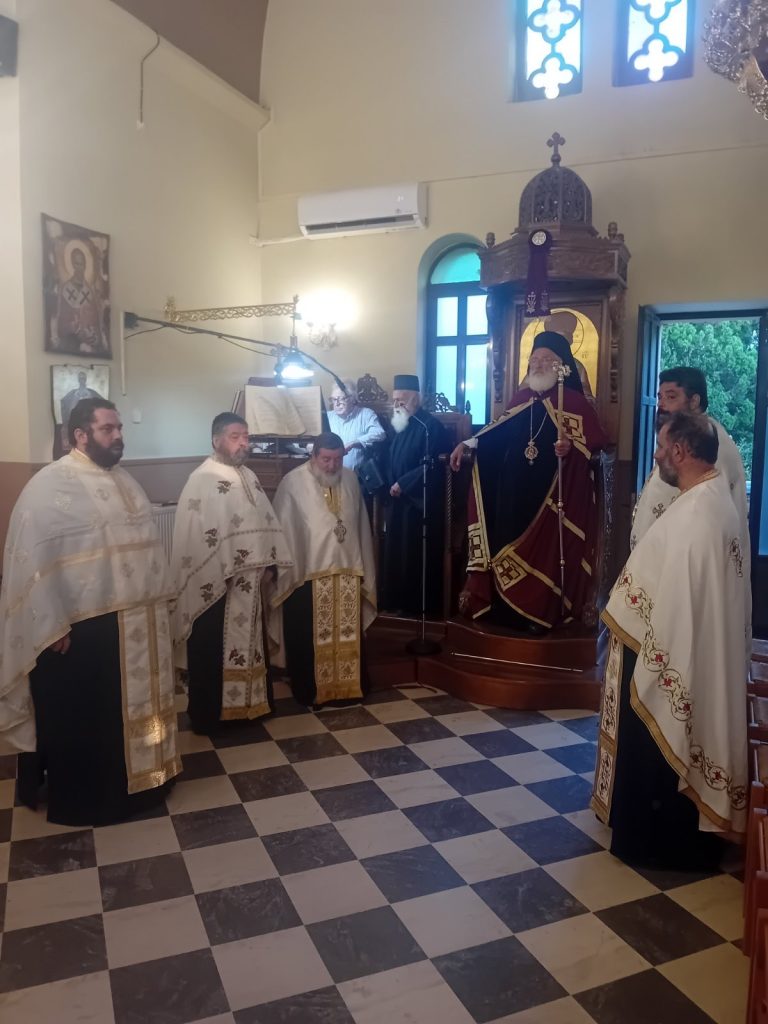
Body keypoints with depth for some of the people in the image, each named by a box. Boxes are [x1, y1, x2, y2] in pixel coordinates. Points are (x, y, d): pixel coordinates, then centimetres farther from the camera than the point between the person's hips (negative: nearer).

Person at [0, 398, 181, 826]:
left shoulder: (125, 481, 12)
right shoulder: (50, 484, -13)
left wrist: (162, 596, 16)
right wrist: (53, 625, -19)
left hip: (135, 622, 8)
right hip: (83, 628, -7)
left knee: (133, 708, 19)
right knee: (82, 721, 8)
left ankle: (134, 781, 37)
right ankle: (82, 799, 26)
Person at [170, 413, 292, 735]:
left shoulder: (248, 477, 10)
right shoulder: (202, 480, -15)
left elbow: (265, 521, 14)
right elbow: (194, 536, -18)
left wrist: (265, 565, 9)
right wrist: (215, 580, -19)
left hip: (248, 583, 8)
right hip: (215, 584, -8)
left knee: (247, 644, 17)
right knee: (211, 652, 4)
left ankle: (245, 704, 31)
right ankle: (206, 716, 17)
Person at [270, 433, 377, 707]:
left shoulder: (350, 479, 6)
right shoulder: (293, 482, -8)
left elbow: (361, 527, 12)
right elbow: (283, 531, -5)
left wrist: (363, 569, 12)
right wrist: (289, 574, -6)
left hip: (347, 572, 4)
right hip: (307, 574, -4)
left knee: (349, 637, 13)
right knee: (309, 639, 6)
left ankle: (349, 687, 27)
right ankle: (309, 692, 20)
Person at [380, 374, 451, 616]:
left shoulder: (430, 426, -13)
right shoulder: (400, 426, 14)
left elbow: (431, 466, -21)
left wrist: (402, 484, -17)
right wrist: (390, 485, 3)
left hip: (420, 503, -9)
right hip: (398, 501, 9)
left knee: (417, 556, -2)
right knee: (396, 553, 12)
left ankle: (419, 606, 8)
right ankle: (398, 601, 22)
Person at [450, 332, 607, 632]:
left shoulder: (575, 402, -5)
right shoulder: (521, 398, 10)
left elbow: (597, 441, -10)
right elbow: (499, 431, 19)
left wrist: (572, 447, -29)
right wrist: (467, 444, 11)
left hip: (551, 496, -5)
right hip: (513, 492, 5)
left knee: (543, 550, -2)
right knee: (509, 545, 6)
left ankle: (540, 613, 9)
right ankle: (507, 609, 18)